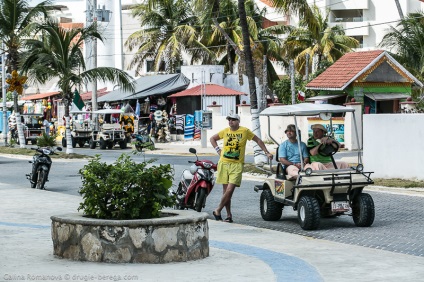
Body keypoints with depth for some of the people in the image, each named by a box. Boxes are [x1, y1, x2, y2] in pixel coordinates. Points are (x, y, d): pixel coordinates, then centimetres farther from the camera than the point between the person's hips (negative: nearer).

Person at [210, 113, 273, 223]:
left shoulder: (245, 131, 0)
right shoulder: (225, 131, 7)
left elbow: (258, 140, 11)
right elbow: (212, 139, 22)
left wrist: (267, 152, 8)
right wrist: (218, 149, 9)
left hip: (237, 165, -3)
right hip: (224, 163, 3)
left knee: (230, 190, -13)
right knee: (226, 191, 4)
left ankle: (218, 211, 1)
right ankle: (229, 215, 12)